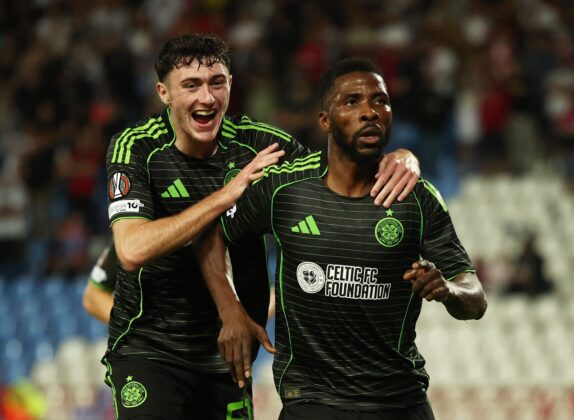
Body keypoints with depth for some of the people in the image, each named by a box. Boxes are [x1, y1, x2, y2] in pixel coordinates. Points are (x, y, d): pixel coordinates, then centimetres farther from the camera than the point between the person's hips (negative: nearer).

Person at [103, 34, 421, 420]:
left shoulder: (255, 142, -4)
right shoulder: (135, 148, -12)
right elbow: (132, 250, -26)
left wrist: (401, 159, -21)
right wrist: (229, 192, -26)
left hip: (225, 353, 4)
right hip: (149, 347, -4)